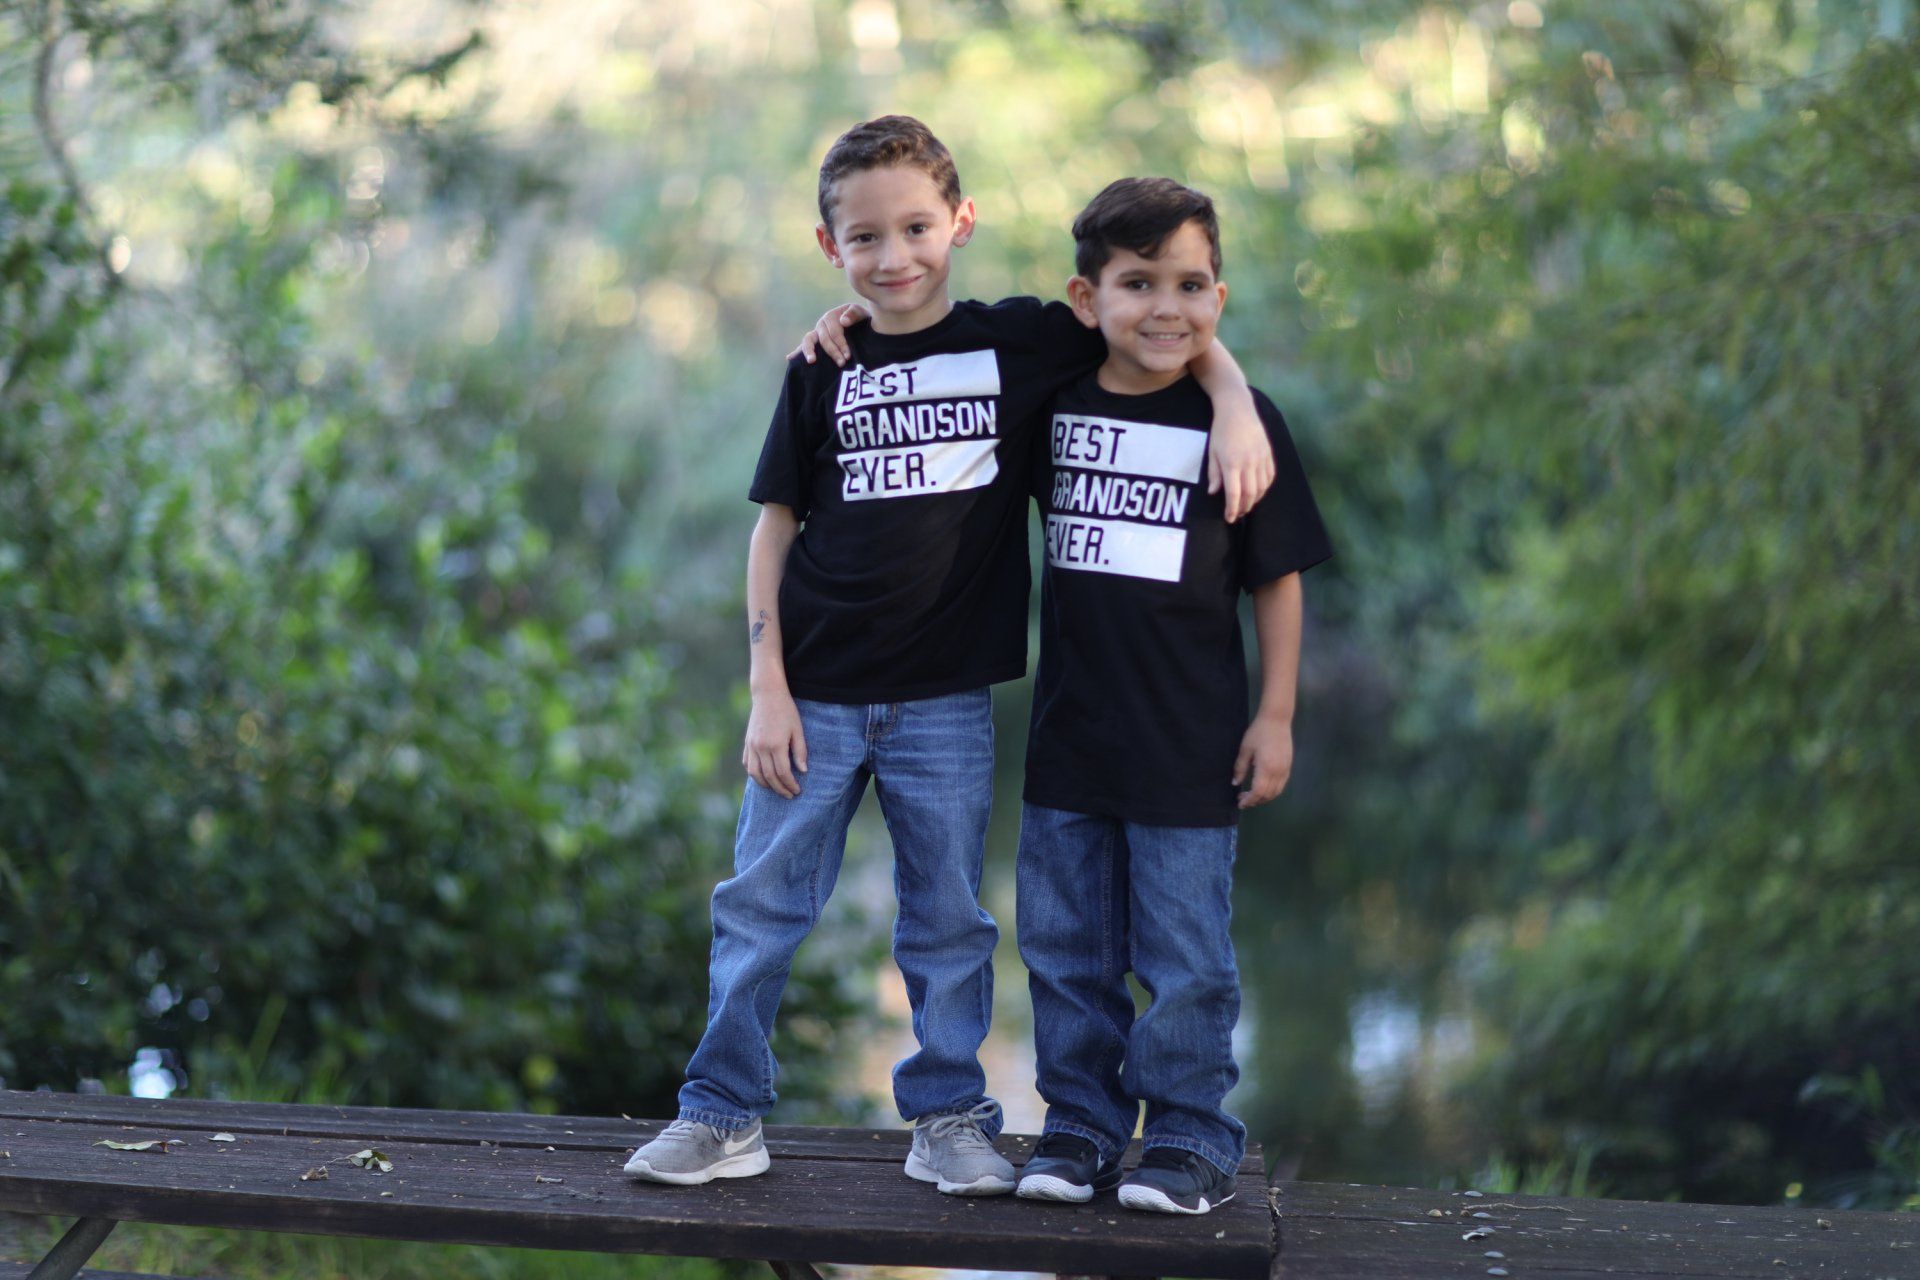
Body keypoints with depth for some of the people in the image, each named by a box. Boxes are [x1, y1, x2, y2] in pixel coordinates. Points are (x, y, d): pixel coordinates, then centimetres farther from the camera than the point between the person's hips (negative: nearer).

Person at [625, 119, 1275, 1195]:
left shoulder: (1021, 342, 0)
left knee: (949, 922, 8)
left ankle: (951, 1118, 21)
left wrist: (1238, 412, -13)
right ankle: (724, 1116, 15)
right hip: (818, 693, 1)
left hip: (946, 699, 0)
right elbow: (775, 529, 4)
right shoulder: (825, 371, 3)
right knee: (762, 905, 4)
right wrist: (768, 690, -3)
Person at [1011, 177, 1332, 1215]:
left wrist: (1276, 715, -3)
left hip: (1190, 743, -3)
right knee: (1066, 948, 10)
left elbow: (1277, 579, 0)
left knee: (1184, 957, 1)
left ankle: (1190, 1138, 14)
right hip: (1069, 739, 3)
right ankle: (1080, 1122, 22)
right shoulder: (1054, 404, 3)